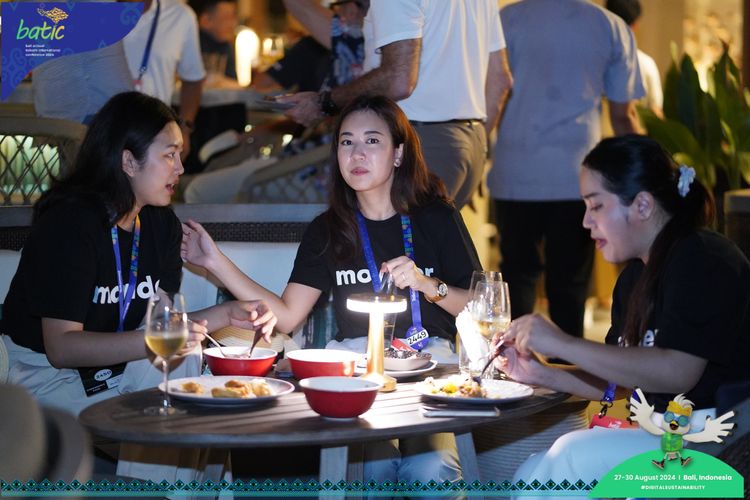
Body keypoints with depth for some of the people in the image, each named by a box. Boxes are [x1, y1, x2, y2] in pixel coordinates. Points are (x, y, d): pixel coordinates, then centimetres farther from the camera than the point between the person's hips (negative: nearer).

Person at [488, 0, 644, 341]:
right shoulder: (613, 28, 5)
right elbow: (623, 115, 6)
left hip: (515, 175, 0)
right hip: (578, 177, 0)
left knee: (518, 274, 11)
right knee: (570, 281, 6)